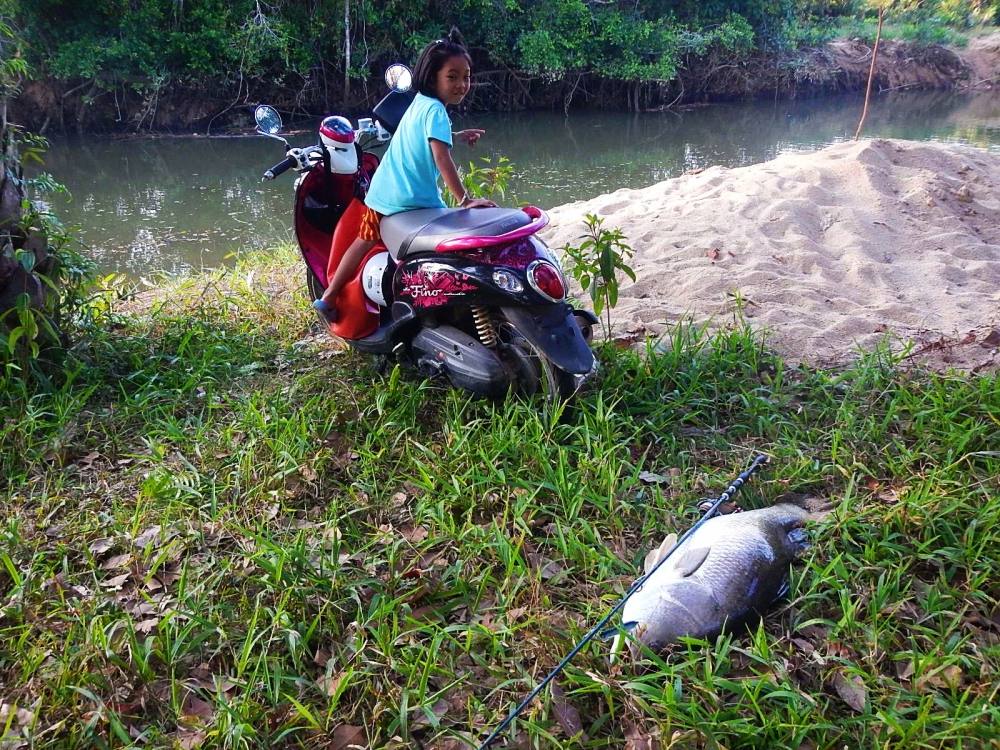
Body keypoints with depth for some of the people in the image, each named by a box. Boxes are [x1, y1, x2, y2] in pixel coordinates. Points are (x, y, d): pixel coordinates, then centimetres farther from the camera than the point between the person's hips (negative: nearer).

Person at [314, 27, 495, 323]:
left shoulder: (419, 102, 14)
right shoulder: (435, 109, -13)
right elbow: (442, 159, -24)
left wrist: (457, 136, 34)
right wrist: (464, 200, -26)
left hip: (381, 194, 9)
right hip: (414, 203, -9)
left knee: (365, 241, 27)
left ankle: (328, 298, 34)